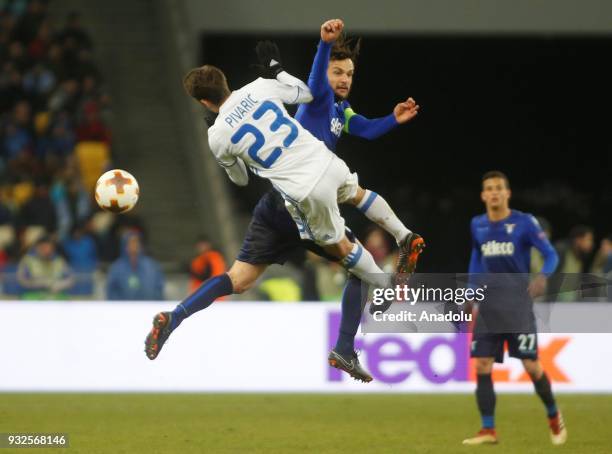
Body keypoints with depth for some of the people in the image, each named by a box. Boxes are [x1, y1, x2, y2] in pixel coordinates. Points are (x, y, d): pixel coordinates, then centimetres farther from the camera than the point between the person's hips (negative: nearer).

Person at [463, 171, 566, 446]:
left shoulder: (524, 223, -6)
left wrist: (543, 276, -27)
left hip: (518, 306, -4)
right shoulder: (477, 225, 7)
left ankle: (554, 416, 19)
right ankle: (488, 430, 1)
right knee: (482, 367, -6)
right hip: (488, 307, 4)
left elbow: (551, 254, -7)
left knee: (531, 366, -6)